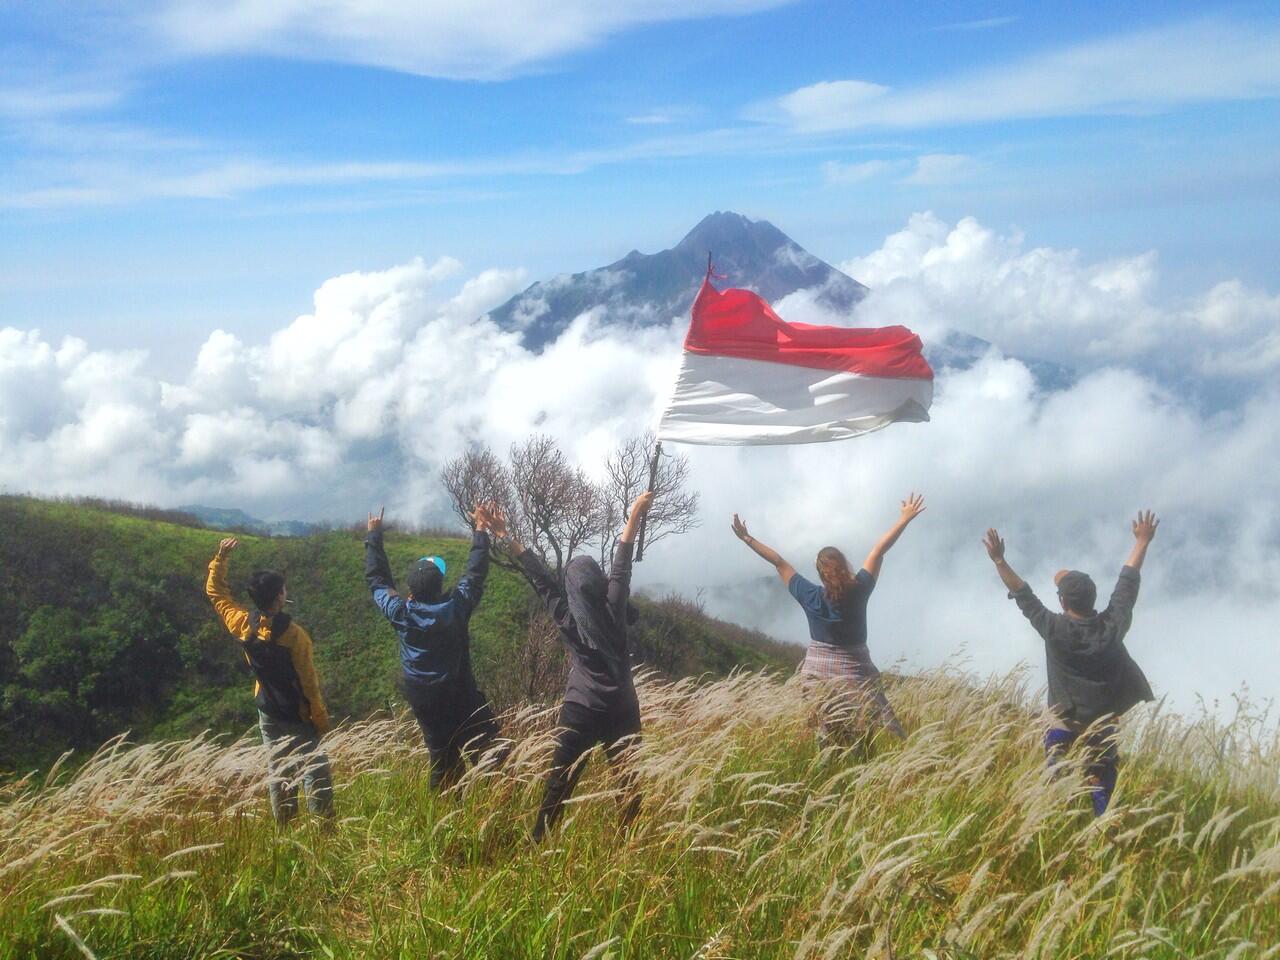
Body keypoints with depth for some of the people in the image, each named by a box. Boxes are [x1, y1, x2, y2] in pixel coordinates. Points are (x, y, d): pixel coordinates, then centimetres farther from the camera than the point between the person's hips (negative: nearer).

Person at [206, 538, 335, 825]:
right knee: (315, 770, 5)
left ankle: (284, 828, 21)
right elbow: (308, 681, -17)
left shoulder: (243, 626, -10)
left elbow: (216, 592, 6)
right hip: (299, 715, -5)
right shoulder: (294, 634, -24)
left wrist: (221, 557, 6)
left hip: (269, 715, 5)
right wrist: (321, 717, -7)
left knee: (278, 771, 15)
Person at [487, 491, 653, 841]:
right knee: (628, 782, 7)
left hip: (580, 711, 1)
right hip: (622, 710, 0)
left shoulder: (565, 615, -5)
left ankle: (538, 842, 12)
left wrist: (506, 539, 9)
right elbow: (621, 565, 0)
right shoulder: (613, 608, -7)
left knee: (559, 782, 7)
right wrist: (635, 515, 7)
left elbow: (539, 576, 1)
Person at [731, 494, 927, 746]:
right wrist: (905, 519, -6)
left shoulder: (810, 597, -10)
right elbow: (879, 551, -10)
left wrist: (747, 539, 3)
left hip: (817, 673, 3)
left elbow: (779, 562, -2)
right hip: (854, 674, -3)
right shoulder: (859, 590, -14)